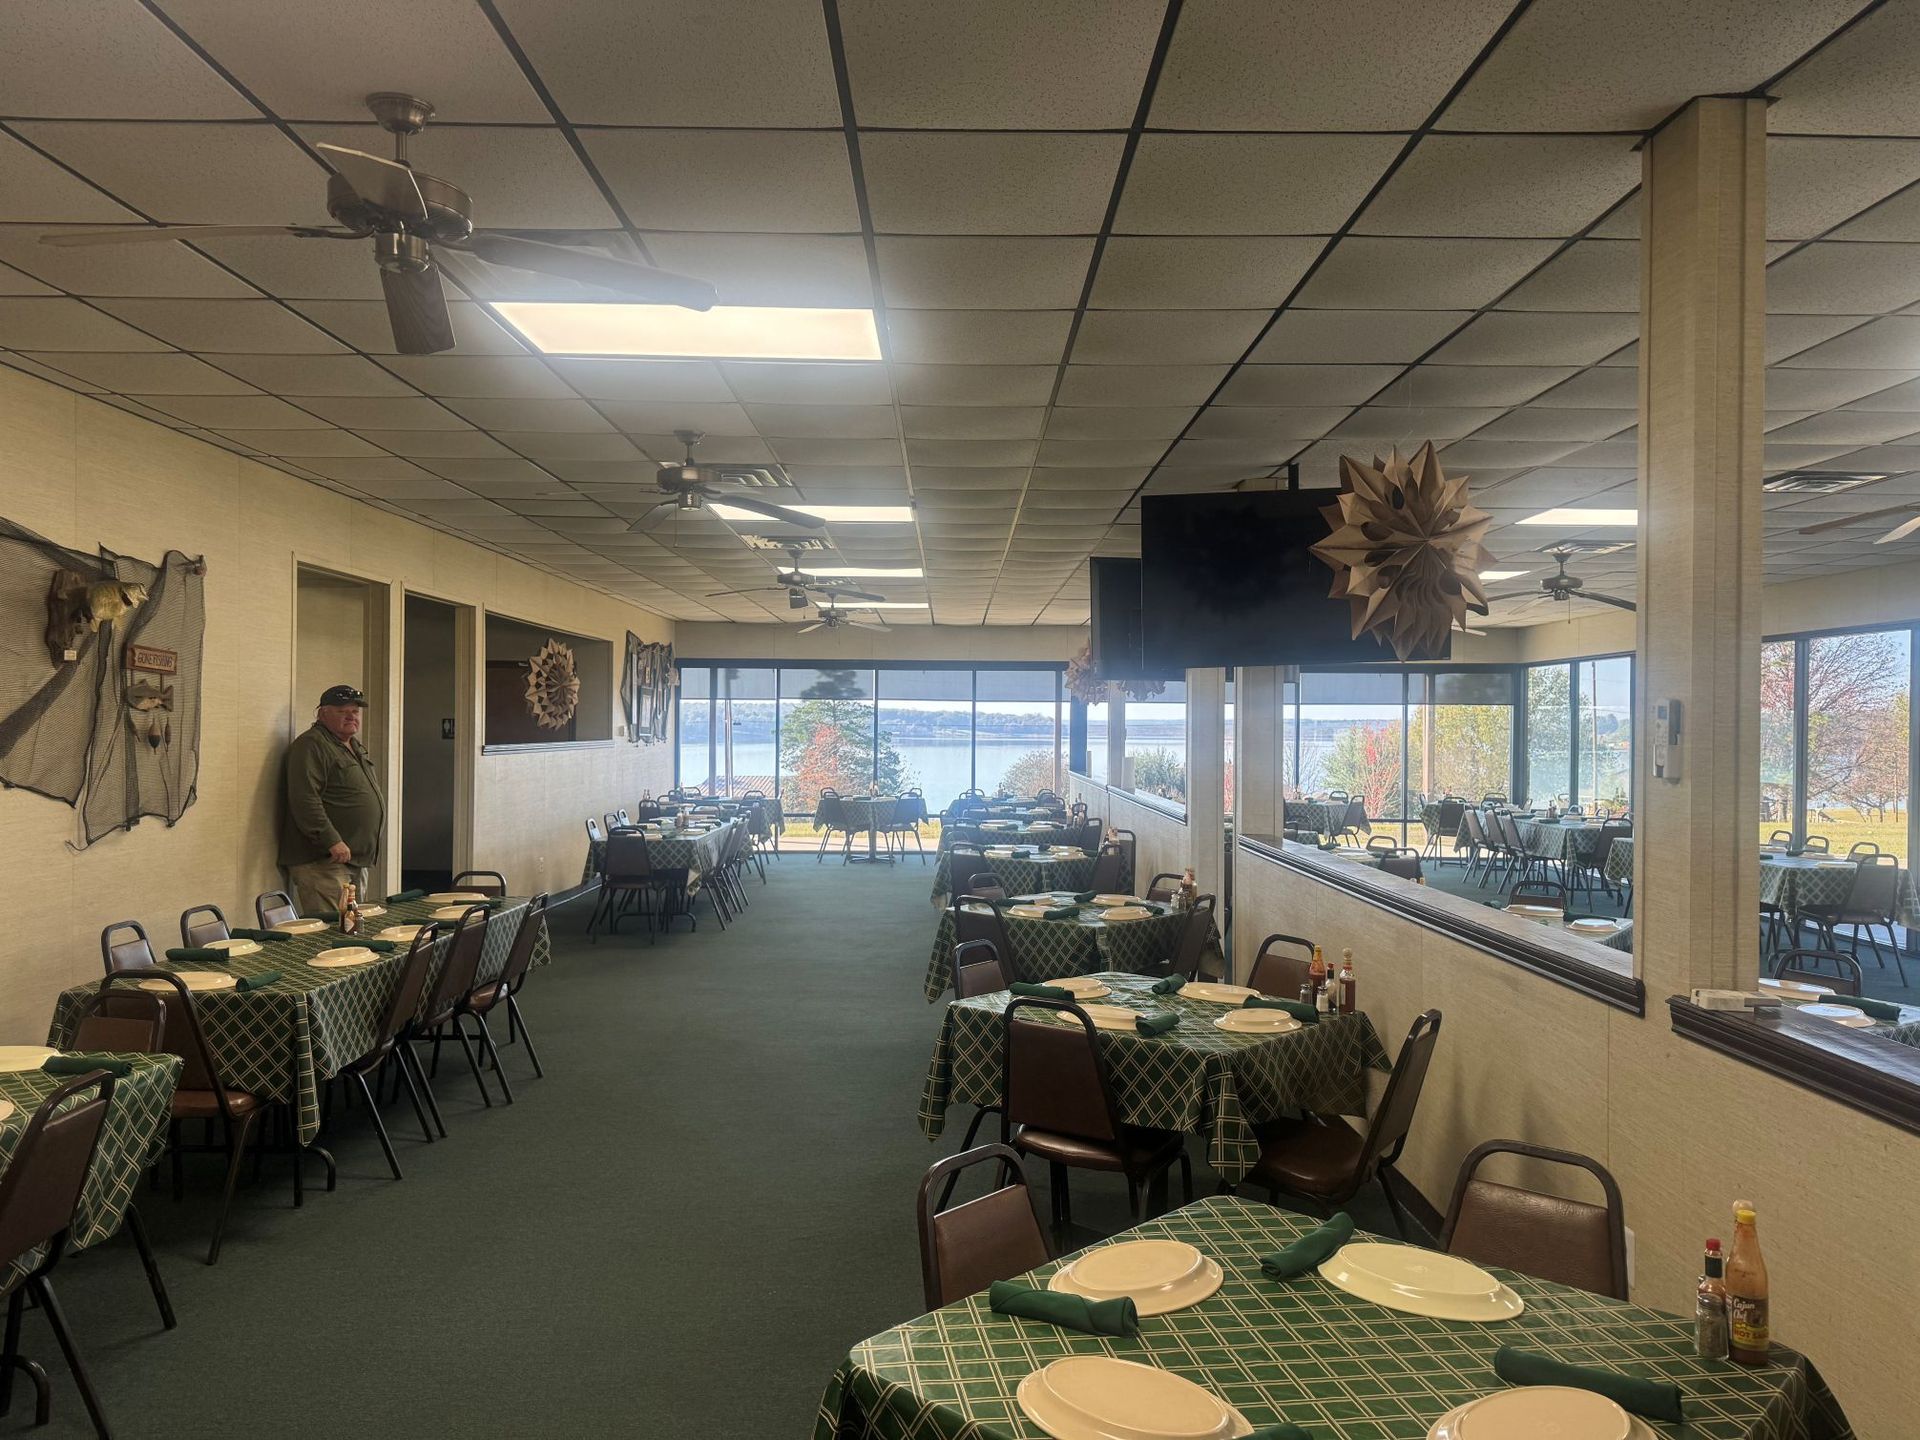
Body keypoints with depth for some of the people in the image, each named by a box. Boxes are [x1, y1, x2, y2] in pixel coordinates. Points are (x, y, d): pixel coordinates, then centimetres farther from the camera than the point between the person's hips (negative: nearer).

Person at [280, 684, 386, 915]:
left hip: (358, 860, 10)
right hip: (324, 861, -10)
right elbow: (304, 800, -22)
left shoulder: (356, 748, 20)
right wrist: (332, 841, -26)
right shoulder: (311, 745, -11)